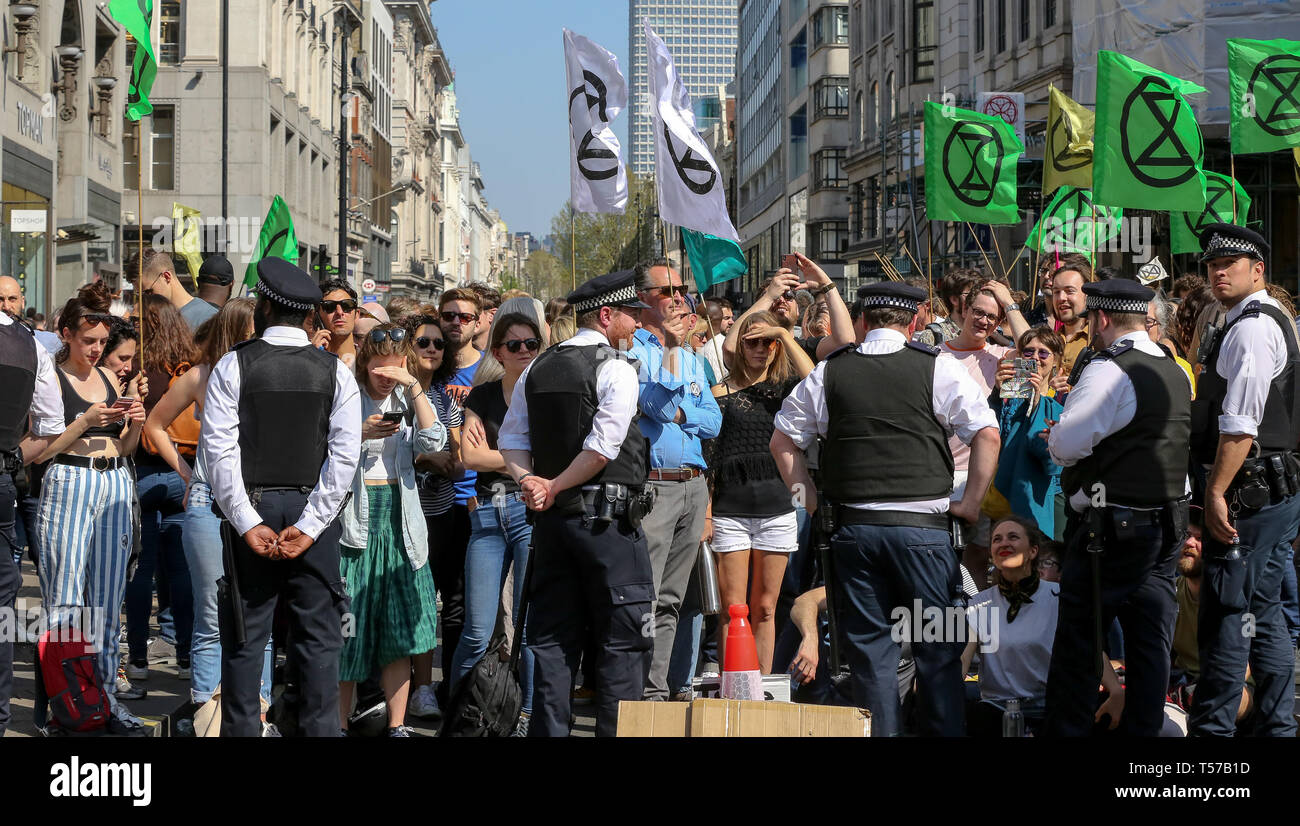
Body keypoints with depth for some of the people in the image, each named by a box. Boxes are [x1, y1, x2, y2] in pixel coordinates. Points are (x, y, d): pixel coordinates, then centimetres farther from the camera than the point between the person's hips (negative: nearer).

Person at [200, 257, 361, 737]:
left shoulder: (234, 366, -2)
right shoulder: (335, 373, 2)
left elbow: (219, 449, -9)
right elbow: (345, 454, -5)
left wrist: (247, 523, -9)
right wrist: (308, 526, -7)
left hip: (252, 510, -1)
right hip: (311, 511, 1)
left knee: (245, 636, 4)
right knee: (317, 637, 4)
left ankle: (241, 731, 5)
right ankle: (320, 729, 3)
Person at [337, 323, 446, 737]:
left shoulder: (407, 401, 11)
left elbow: (433, 442, -7)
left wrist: (413, 387, -12)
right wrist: (360, 434, -17)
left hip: (398, 519, 3)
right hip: (353, 518, -3)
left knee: (400, 629, 2)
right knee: (347, 627, -2)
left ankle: (397, 725, 8)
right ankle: (339, 725, 8)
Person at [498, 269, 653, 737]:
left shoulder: (538, 369, 11)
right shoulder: (616, 370, -10)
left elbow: (511, 439, 10)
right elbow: (601, 448, -17)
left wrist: (527, 480, -3)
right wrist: (555, 487, -9)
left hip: (552, 520, 7)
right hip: (608, 518, -7)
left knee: (552, 636, 10)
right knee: (623, 638, 0)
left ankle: (547, 730, 11)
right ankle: (615, 731, -2)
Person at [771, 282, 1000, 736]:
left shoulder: (828, 372, 6)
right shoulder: (939, 369, -1)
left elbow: (782, 440, 12)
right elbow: (987, 435, -4)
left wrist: (809, 498, 14)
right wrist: (971, 503, 3)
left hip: (853, 527, 2)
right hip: (922, 525, -2)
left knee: (869, 646, 8)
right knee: (937, 648, 4)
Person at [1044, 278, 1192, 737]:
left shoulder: (1110, 370, -16)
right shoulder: (1175, 373, 11)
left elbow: (1067, 445, -20)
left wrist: (1053, 439, 1)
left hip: (1111, 528, -8)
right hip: (1168, 524, 8)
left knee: (1078, 640, 0)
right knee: (1150, 640, 10)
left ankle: (1065, 730, 5)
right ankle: (1143, 730, 15)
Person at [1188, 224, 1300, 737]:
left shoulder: (1251, 328, -14)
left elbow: (1240, 424, -21)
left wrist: (1217, 491, -20)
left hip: (1250, 490, -10)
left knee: (1226, 614, -7)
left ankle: (1211, 729, -4)